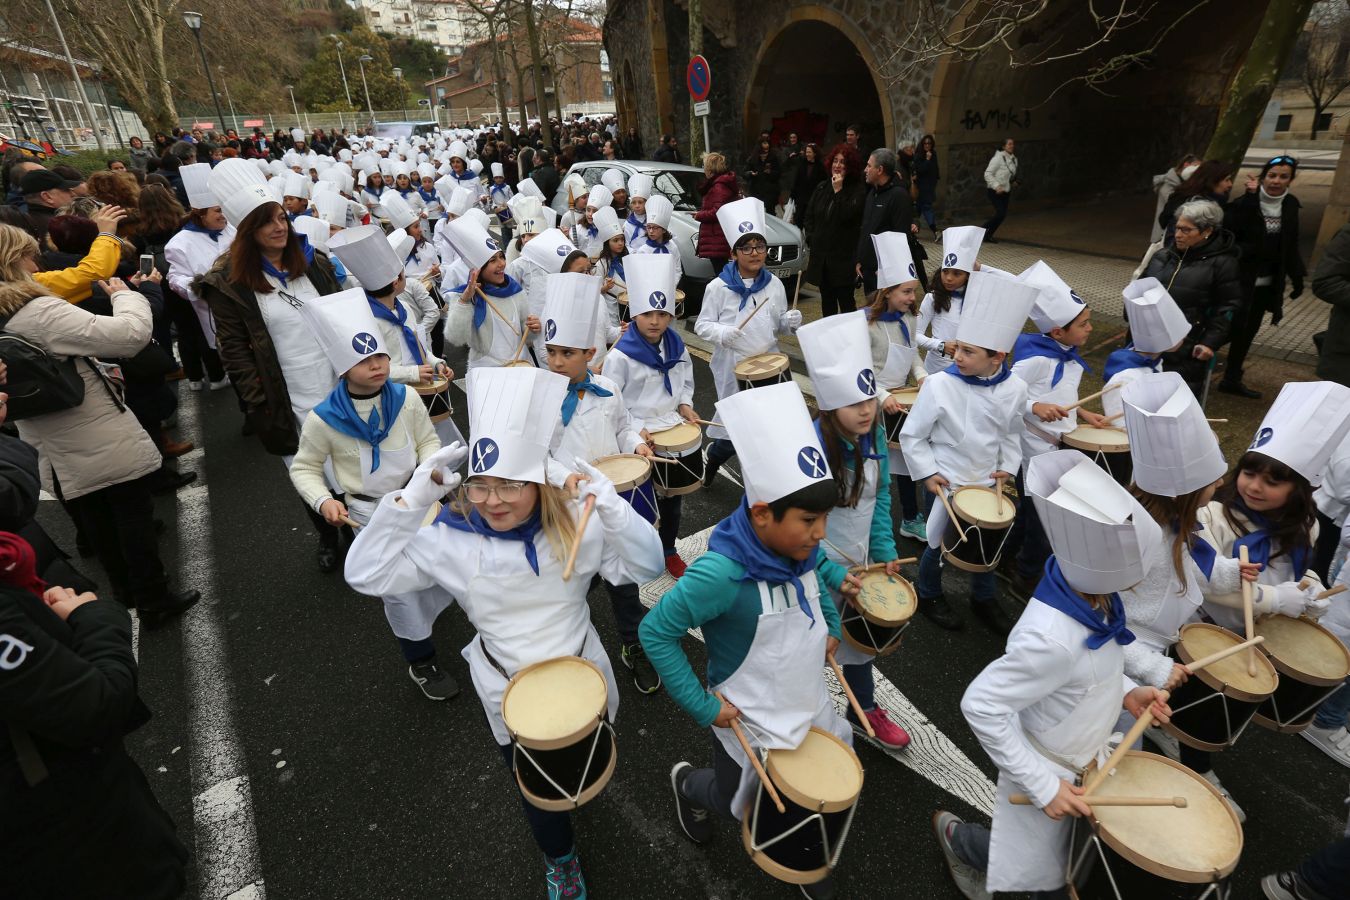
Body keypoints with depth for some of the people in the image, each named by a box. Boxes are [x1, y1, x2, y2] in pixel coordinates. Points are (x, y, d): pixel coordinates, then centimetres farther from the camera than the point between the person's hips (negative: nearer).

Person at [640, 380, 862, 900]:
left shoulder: (802, 547, -16)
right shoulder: (721, 573, -37)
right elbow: (655, 632, -26)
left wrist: (832, 624, 0)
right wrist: (703, 706, -22)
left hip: (810, 703, 6)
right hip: (749, 722, -5)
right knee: (738, 807, 22)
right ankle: (689, 785, 55)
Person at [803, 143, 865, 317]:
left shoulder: (858, 190, -5)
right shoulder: (821, 188, 13)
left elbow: (848, 215, -18)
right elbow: (809, 217, 16)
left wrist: (838, 190, -17)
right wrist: (811, 240, 5)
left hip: (844, 257, -5)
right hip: (821, 255, 5)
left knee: (846, 301, -2)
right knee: (827, 302, 13)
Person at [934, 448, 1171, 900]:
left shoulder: (1092, 591, -16)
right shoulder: (1051, 638, -41)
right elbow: (980, 706, -34)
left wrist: (1125, 693, -7)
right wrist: (1043, 786, -26)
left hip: (1087, 759, 7)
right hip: (1051, 772, -7)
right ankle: (955, 834, 41)